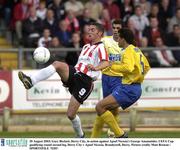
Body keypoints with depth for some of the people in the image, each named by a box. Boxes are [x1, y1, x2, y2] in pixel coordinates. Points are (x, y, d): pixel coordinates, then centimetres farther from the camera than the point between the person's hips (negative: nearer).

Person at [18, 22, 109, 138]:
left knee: (71, 115, -9)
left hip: (85, 81, -7)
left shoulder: (100, 47, -3)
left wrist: (95, 68, -45)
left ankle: (81, 136, 15)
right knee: (57, 64, -25)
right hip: (74, 73, 7)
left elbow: (106, 63, -23)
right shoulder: (86, 47, 25)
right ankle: (31, 81, -36)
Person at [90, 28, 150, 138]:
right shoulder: (136, 50, 17)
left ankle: (120, 135, -16)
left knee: (100, 107, -16)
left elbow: (128, 68, -30)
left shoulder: (128, 51, -12)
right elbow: (146, 67, 30)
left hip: (128, 89, -10)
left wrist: (113, 66, -16)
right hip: (135, 88, 10)